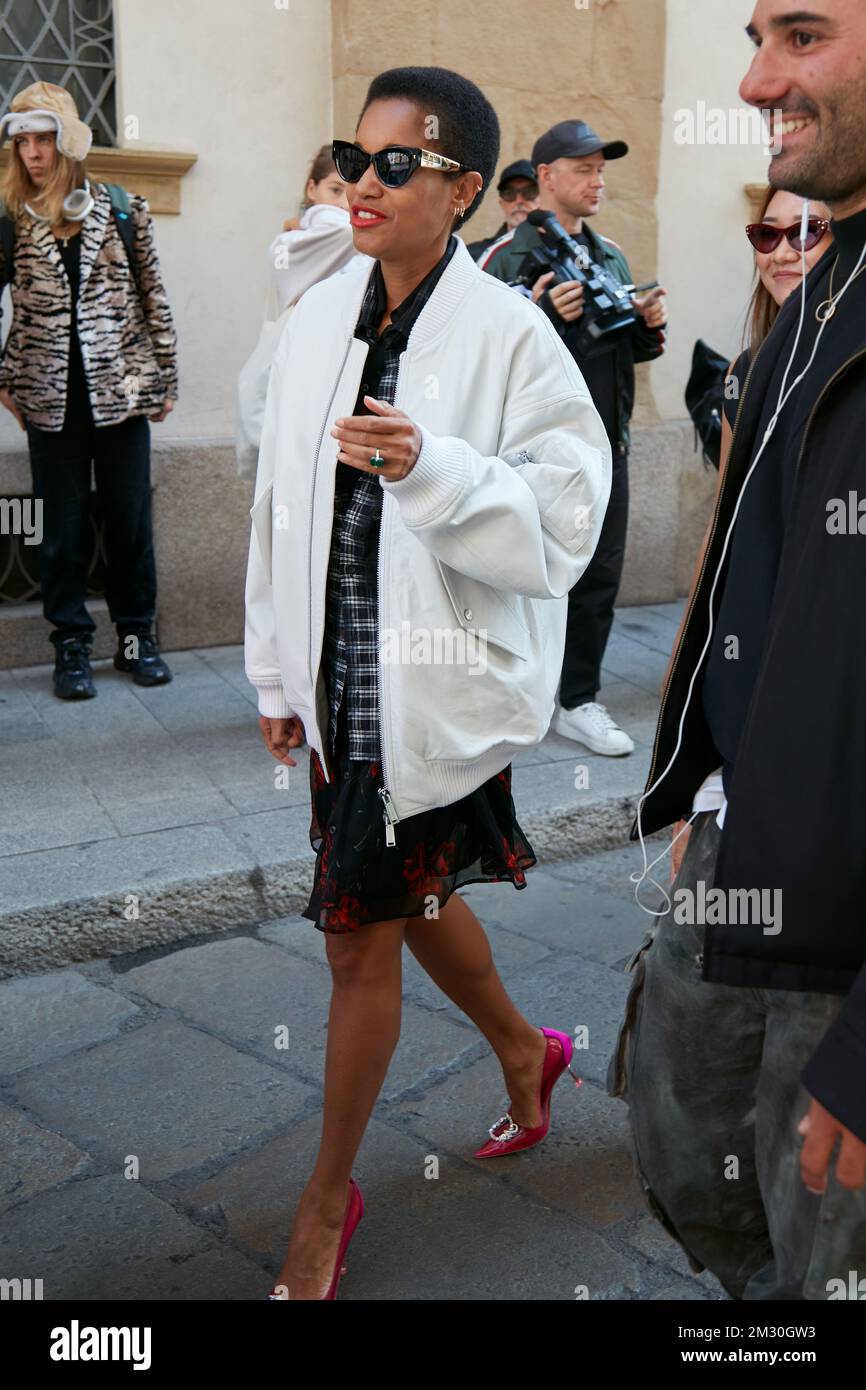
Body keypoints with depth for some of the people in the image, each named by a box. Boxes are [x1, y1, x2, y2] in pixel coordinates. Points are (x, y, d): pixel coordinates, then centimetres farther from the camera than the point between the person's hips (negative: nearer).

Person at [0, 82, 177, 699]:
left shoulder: (124, 209, 3)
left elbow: (152, 296, 6)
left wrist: (167, 377, 5)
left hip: (121, 389, 0)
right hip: (51, 396, 0)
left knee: (130, 518, 6)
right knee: (63, 526, 5)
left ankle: (137, 636, 19)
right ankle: (72, 644, 15)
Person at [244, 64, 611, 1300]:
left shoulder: (510, 335, -13)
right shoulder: (320, 318, 4)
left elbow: (562, 525, -15)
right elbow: (282, 504, 7)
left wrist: (432, 469, -31)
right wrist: (278, 676, 10)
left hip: (438, 689, -6)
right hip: (343, 679, 6)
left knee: (362, 940, 4)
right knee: (411, 903, 21)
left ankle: (328, 1199, 28)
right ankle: (525, 1054, 51)